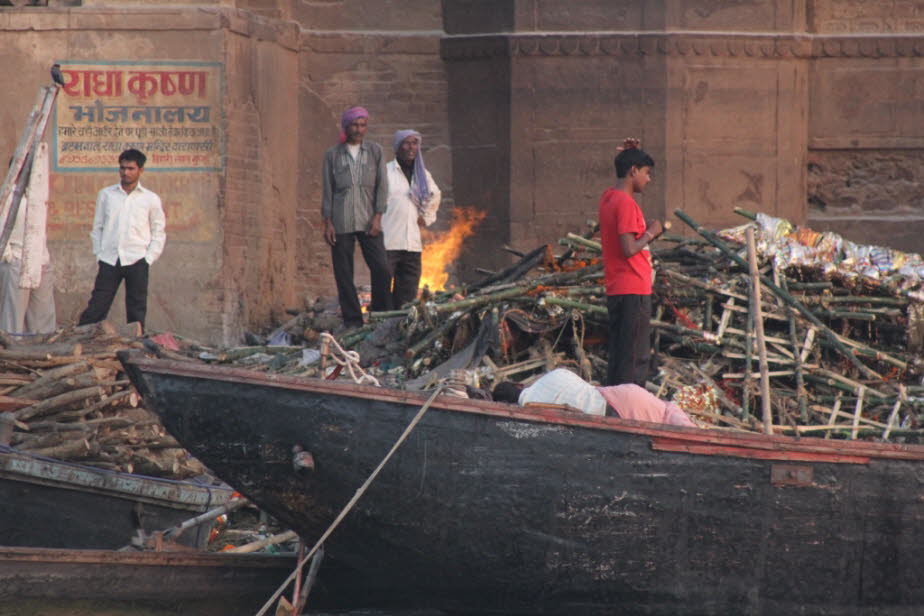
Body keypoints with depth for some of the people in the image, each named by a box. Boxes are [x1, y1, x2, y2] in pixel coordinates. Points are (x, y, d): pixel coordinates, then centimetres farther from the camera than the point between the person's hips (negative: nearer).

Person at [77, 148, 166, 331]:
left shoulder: (151, 199, 5)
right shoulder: (106, 195, 9)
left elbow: (159, 233, 8)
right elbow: (97, 228, 12)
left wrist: (149, 258, -2)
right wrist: (99, 253, 2)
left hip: (136, 261, -1)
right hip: (109, 260, 1)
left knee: (136, 309, 2)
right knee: (96, 307, -3)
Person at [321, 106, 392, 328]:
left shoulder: (375, 151, 9)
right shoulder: (332, 155, 8)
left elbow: (382, 185, 5)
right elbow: (328, 190, 8)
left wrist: (377, 217, -5)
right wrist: (327, 223, 0)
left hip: (368, 220, 0)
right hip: (341, 222, 0)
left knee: (381, 268, -10)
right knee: (343, 273, -3)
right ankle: (352, 320, 2)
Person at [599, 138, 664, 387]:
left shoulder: (608, 198, 11)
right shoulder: (626, 204, -16)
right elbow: (629, 249, -22)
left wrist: (629, 154, 22)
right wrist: (651, 232, -7)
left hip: (615, 291, 9)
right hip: (633, 291, -9)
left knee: (617, 355, 11)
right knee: (636, 358, -7)